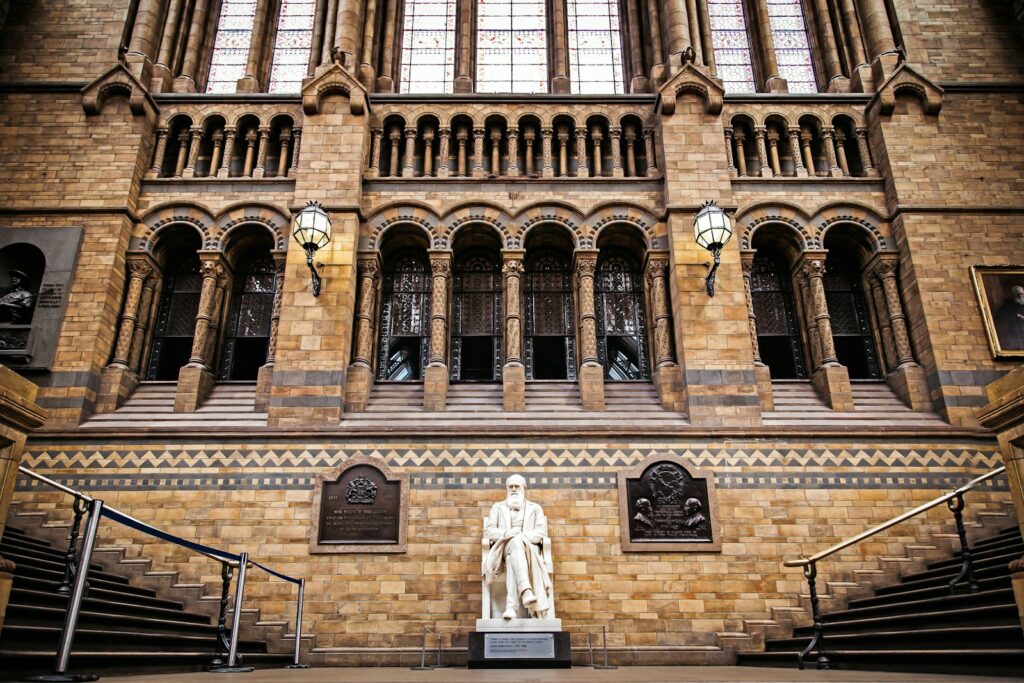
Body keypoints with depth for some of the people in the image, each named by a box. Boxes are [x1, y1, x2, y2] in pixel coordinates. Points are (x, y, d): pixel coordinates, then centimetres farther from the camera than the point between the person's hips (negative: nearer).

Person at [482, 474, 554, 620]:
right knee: (516, 542, -40)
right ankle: (526, 591, -60)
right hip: (504, 547, 0)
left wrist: (523, 536, -14)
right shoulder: (498, 507, 26)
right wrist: (506, 534, -12)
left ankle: (512, 606, -54)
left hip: (529, 547, 0)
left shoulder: (535, 508, 24)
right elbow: (488, 531, 11)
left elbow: (542, 531, 7)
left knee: (514, 552, -40)